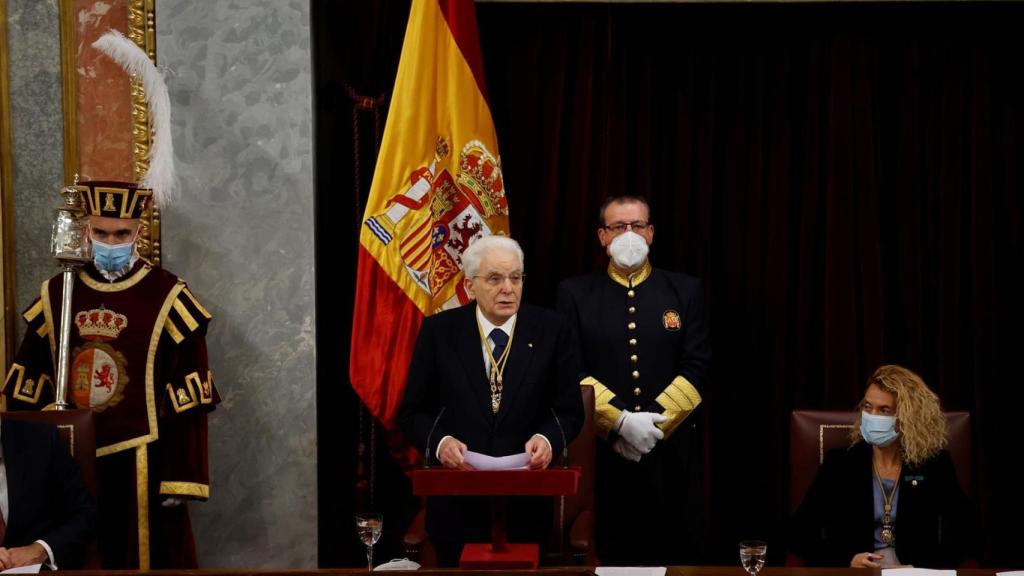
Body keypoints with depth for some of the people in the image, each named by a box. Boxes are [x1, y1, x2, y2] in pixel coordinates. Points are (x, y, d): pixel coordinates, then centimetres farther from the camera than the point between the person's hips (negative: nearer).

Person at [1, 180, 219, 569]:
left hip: (139, 464, -3)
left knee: (146, 560, 4)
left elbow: (189, 400, -8)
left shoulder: (167, 297, -6)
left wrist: (182, 478, -11)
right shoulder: (55, 295, 6)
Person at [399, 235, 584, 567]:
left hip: (526, 505, 0)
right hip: (456, 504, 0)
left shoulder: (551, 330, -2)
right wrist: (440, 442, -18)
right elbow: (412, 412, 2)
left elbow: (570, 411, 2)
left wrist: (548, 439, -19)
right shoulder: (438, 331, -3)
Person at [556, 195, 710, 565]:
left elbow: (697, 367, 0)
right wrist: (620, 421, -14)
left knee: (675, 559, 4)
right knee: (607, 558, 4)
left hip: (671, 451, 1)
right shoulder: (575, 294, 6)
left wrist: (653, 424, -10)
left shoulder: (685, 291, 8)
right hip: (601, 450, -1)